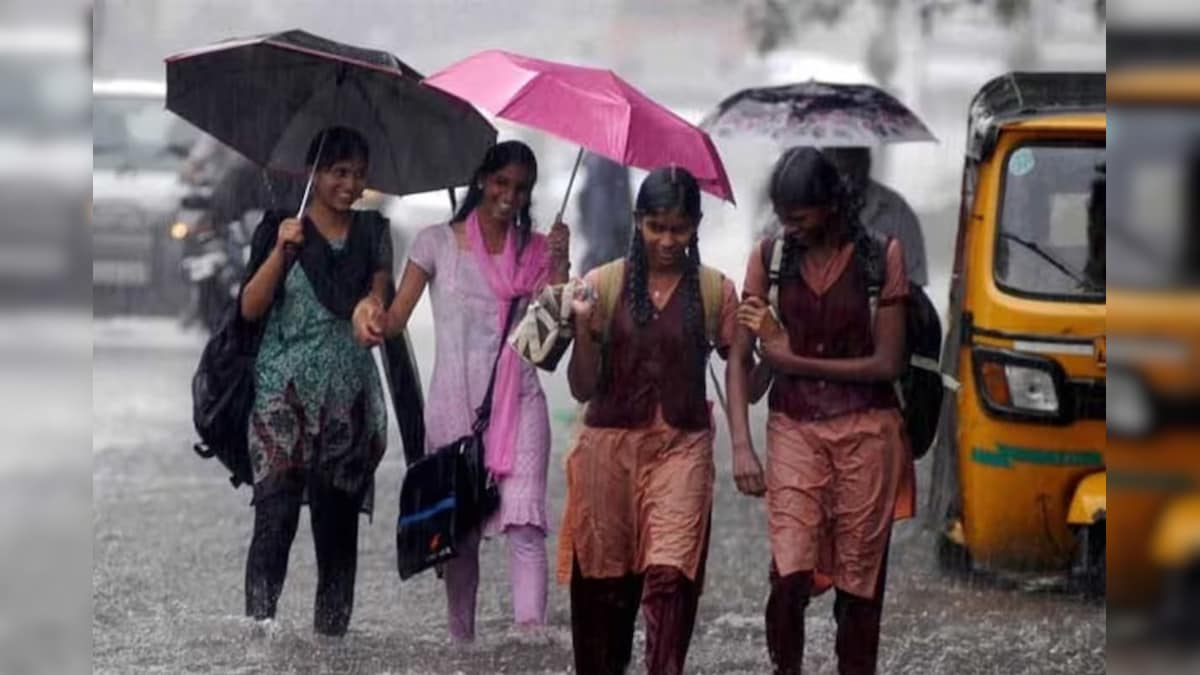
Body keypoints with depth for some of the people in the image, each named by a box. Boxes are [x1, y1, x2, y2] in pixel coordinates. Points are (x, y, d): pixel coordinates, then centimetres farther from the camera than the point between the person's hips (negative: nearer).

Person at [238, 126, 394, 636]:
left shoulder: (372, 232, 10)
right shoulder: (280, 228, 1)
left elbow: (379, 296, 3)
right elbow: (250, 309, -5)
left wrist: (373, 308, -20)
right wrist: (280, 251, -18)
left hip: (349, 398, 3)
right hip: (285, 394, -3)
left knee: (339, 525, 5)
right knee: (276, 518, -12)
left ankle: (332, 634, 10)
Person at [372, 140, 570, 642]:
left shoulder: (535, 252, 10)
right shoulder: (438, 243, 6)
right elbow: (397, 316, -2)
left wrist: (559, 265, -10)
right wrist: (374, 318, -24)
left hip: (518, 403, 0)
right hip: (454, 405, 0)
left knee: (524, 522, -15)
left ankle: (532, 638, -24)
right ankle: (462, 644, 16)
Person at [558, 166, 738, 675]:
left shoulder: (715, 291, 2)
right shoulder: (604, 284, 2)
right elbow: (583, 388, 1)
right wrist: (583, 327, -14)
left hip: (682, 447, -1)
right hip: (610, 445, 1)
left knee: (669, 576, -16)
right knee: (603, 581, 7)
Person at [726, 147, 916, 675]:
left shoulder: (881, 254, -7)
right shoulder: (771, 256, 0)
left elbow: (887, 363, -9)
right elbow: (739, 357, 0)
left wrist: (793, 360, -8)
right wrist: (741, 446, -10)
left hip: (866, 430, -1)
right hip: (795, 428, 1)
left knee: (859, 582, 3)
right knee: (790, 574, -13)